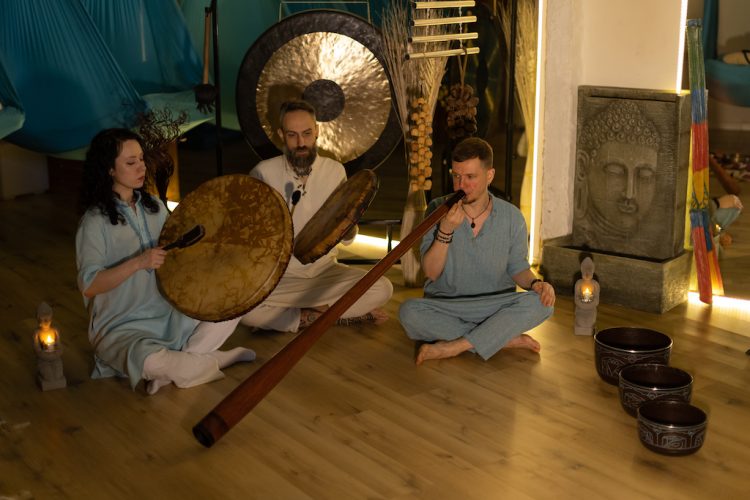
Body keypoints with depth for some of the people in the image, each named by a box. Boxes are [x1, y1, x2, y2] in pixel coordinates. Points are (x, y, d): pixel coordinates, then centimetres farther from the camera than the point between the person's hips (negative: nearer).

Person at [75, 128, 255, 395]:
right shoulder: (95, 221, -13)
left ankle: (174, 367, -12)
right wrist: (138, 262, -27)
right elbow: (88, 285, -18)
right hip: (121, 327, -7)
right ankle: (215, 360, -10)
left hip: (168, 314, 7)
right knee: (148, 360, -38)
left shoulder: (154, 207, 7)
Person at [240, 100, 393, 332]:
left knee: (383, 289, -22)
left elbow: (347, 239, 4)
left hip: (325, 270, 2)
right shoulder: (263, 173, -7)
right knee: (243, 307, -32)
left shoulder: (335, 170, 1)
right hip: (280, 276, -1)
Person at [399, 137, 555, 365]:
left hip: (495, 307, 1)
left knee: (540, 303, -27)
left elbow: (517, 267, 8)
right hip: (445, 307, 0)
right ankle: (507, 339, -23)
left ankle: (455, 346, -28)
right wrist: (445, 231, -24)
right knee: (409, 311, -31)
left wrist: (535, 283, -15)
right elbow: (431, 272, -9)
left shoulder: (511, 217, -2)